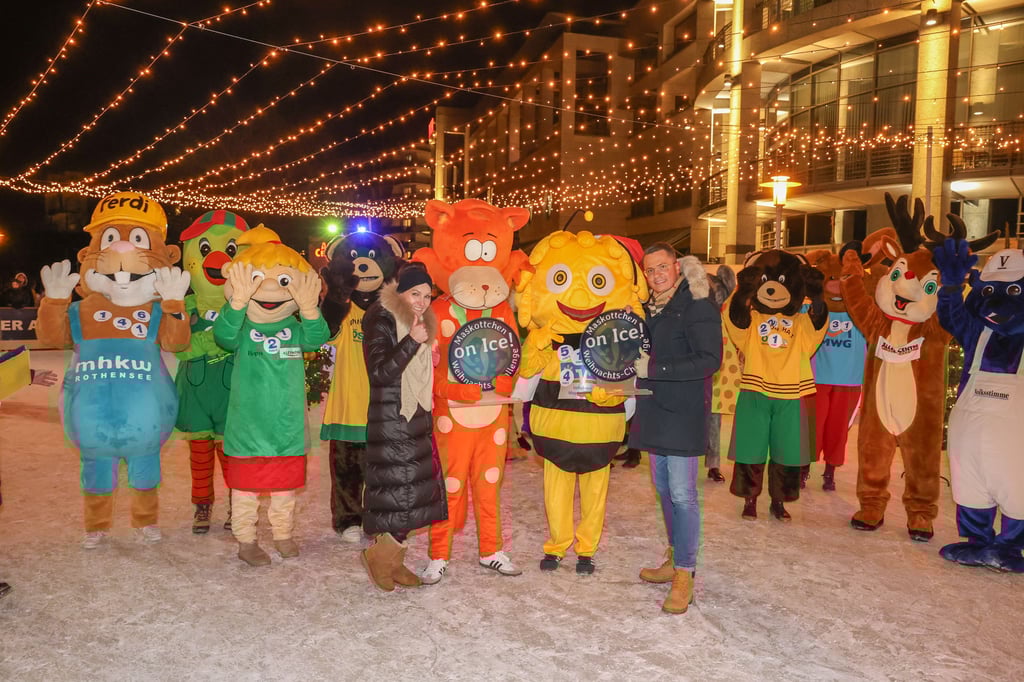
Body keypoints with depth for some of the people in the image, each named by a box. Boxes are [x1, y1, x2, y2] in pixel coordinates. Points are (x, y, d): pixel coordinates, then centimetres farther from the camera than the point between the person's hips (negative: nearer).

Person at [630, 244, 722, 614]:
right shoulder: (649, 308, 13)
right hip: (653, 412, 8)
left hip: (683, 414, -8)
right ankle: (675, 560, 27)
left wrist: (654, 369, -21)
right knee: (663, 490, 14)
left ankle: (684, 576, 3)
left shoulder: (698, 306, -11)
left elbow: (709, 361, -19)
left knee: (682, 494, -6)